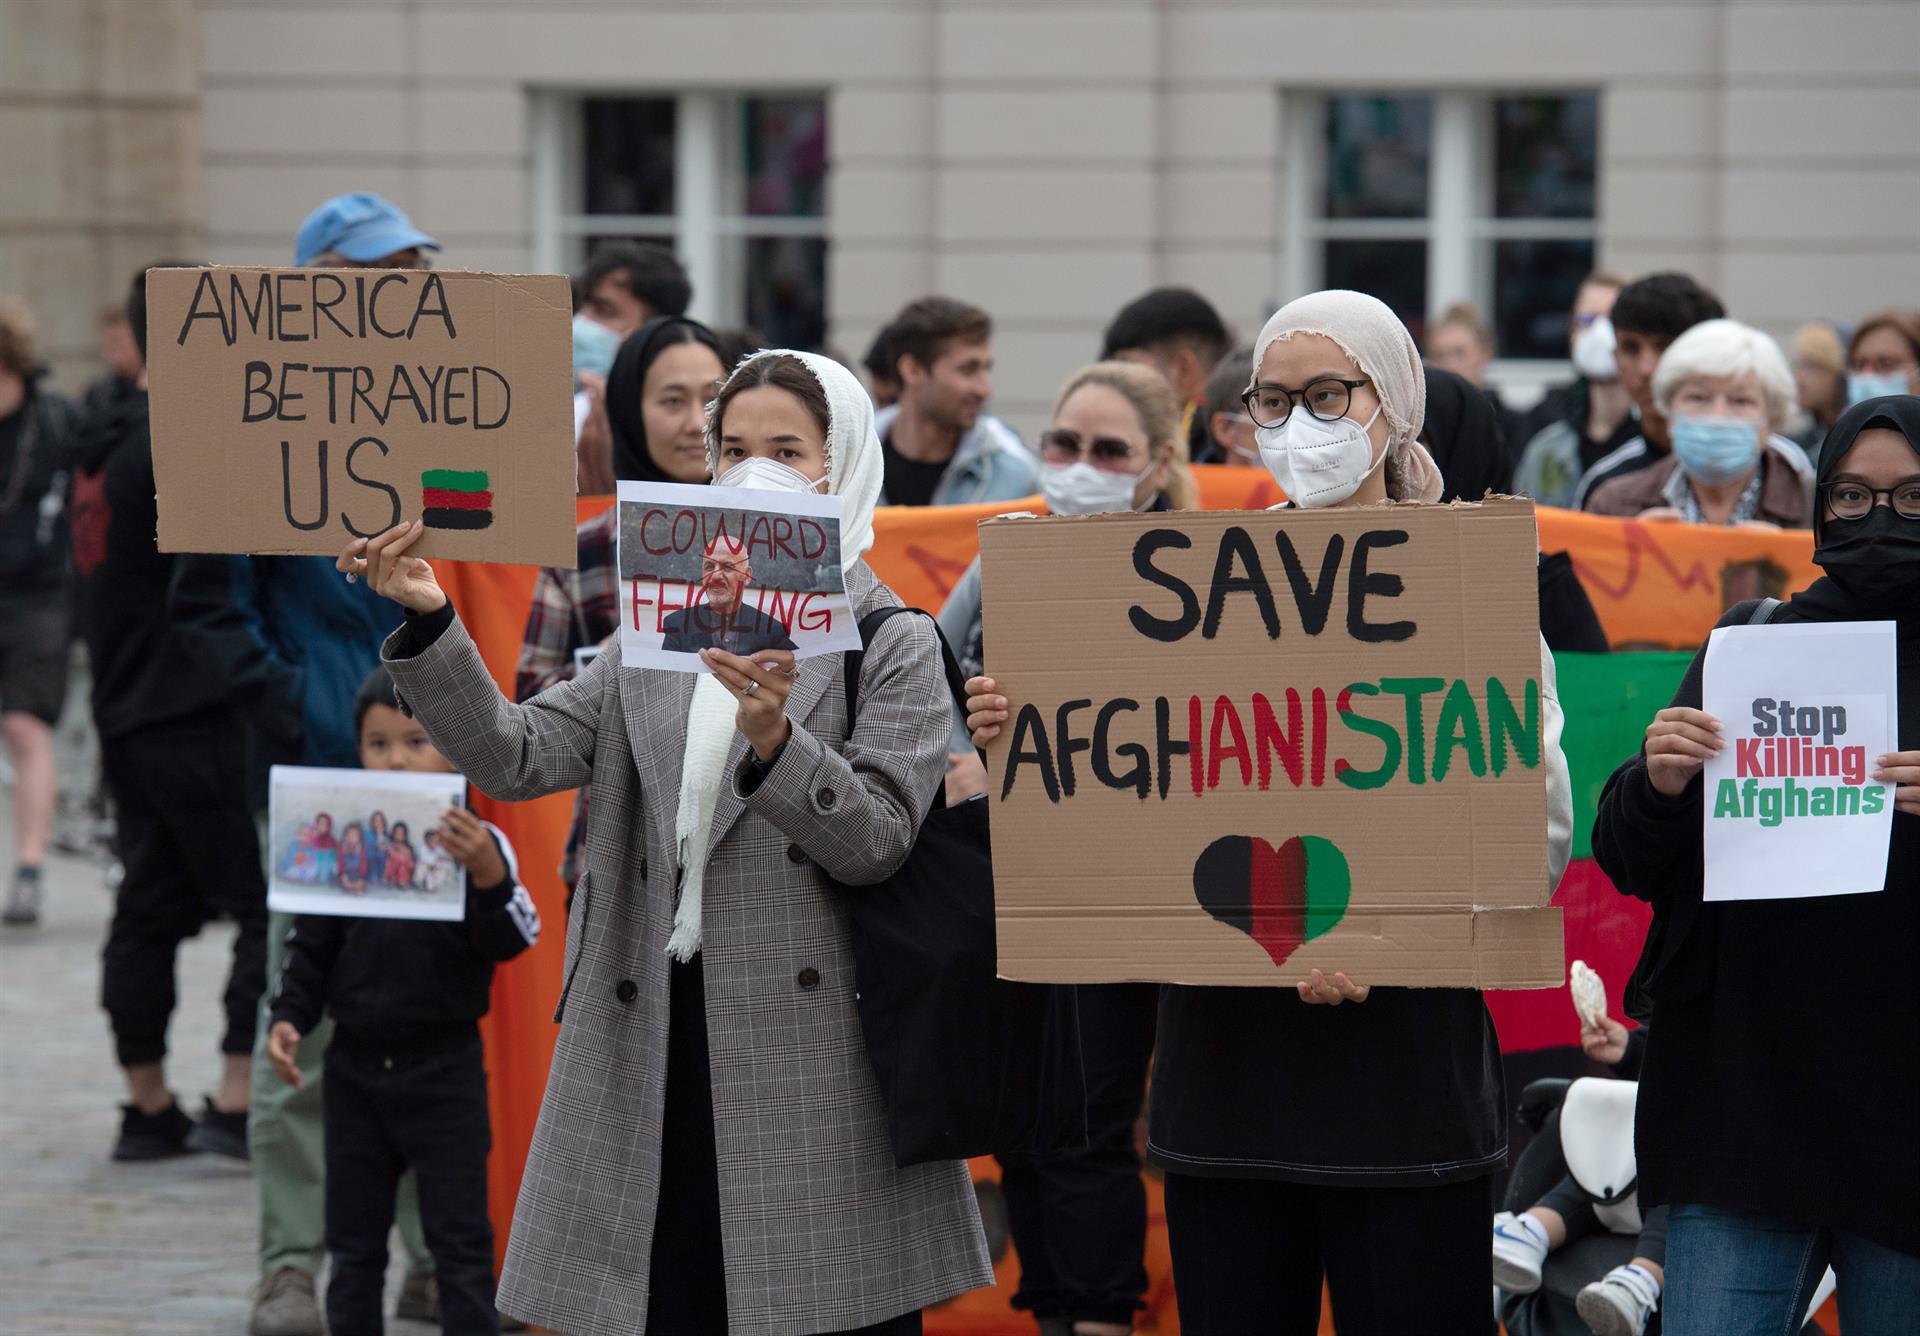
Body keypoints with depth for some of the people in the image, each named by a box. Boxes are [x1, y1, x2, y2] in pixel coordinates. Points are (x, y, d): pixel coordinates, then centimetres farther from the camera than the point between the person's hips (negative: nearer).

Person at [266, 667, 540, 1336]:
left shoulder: (477, 844, -7)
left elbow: (509, 940, -16)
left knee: (461, 1241, 1)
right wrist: (288, 1018, -4)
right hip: (357, 1062, 4)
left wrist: (486, 873, -33)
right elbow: (310, 947, 9)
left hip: (445, 1067, -4)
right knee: (353, 1243, 12)